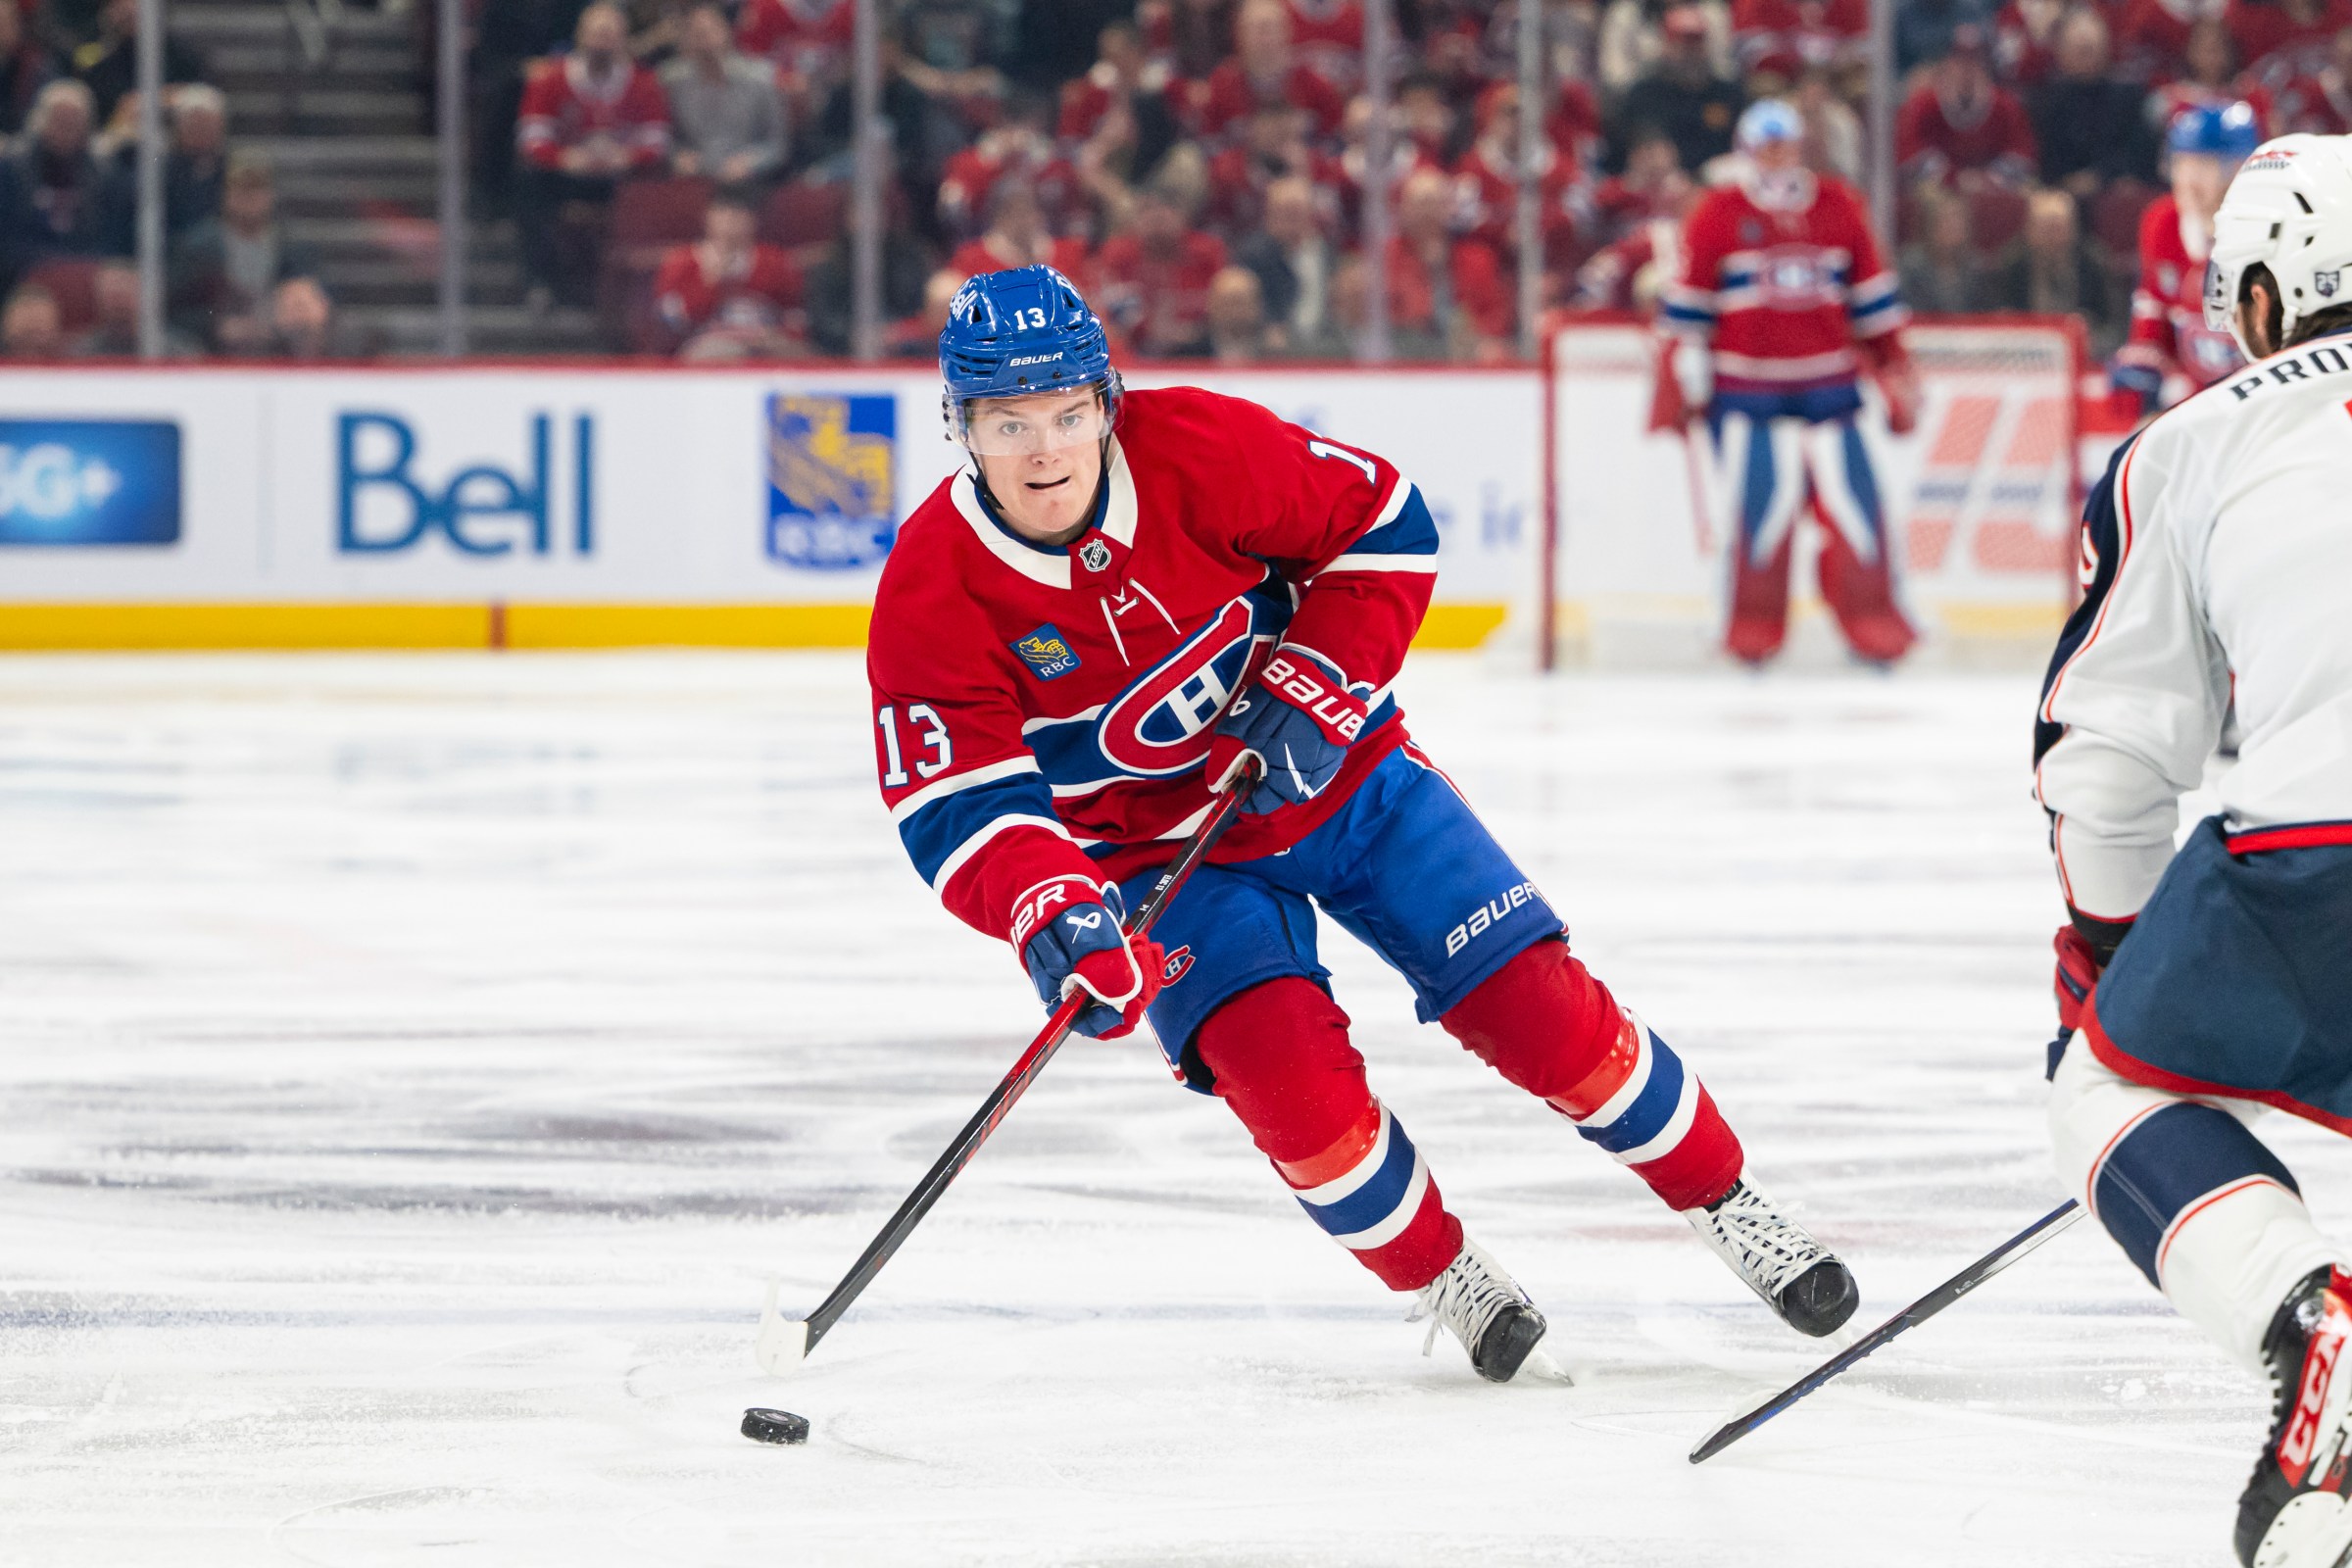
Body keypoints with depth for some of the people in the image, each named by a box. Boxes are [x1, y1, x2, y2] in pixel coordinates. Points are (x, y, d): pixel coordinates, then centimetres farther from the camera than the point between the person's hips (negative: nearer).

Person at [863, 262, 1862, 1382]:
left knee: (1536, 1003, -6)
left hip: (1339, 776, 0)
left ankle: (1728, 1206, 13)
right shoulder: (935, 592, -21)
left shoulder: (1198, 450, -21)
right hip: (1160, 850, 0)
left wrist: (1311, 688, -19)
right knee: (1281, 1062, -23)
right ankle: (1441, 1279, 1)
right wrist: (1049, 913, -41)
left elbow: (1382, 526, -9)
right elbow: (955, 807, -24)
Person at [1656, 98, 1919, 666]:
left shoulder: (1839, 208, 9)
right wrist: (1683, 385, -2)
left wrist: (1894, 369, 16)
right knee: (1767, 496, -13)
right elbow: (1689, 306, 1)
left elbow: (1871, 296, 16)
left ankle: (1870, 617, 7)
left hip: (1828, 382, 3)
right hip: (1745, 383, -3)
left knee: (1848, 493, -5)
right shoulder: (1719, 215, -1)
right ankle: (1755, 625, 0)